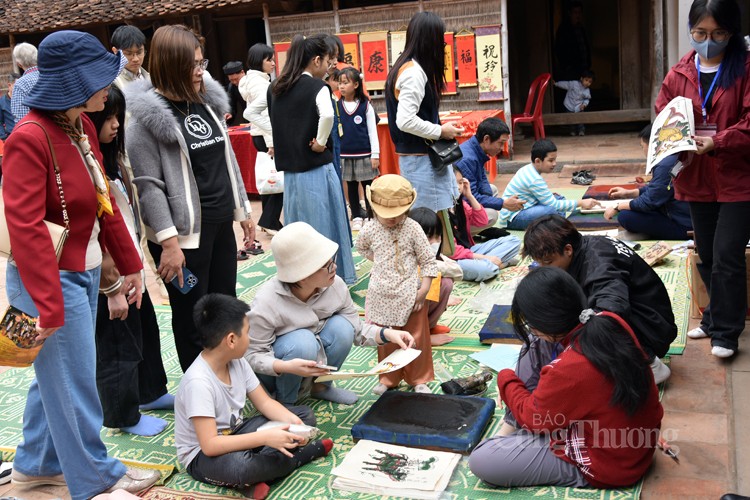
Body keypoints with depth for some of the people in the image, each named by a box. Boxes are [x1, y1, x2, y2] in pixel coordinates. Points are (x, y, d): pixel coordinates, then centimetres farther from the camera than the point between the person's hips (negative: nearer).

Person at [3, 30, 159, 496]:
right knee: (74, 383, 6)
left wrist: (130, 264, 12)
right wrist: (48, 307, -24)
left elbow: (104, 201, 10)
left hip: (86, 271, 9)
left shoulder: (82, 126, 4)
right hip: (51, 278, -9)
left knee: (57, 374, 21)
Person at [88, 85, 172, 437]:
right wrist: (112, 288, -20)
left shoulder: (110, 157, 7)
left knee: (146, 330, 23)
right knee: (119, 346, 8)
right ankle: (125, 417, 28)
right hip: (109, 275, -9)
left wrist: (135, 266, 15)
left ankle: (150, 393, 44)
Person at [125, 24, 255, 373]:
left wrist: (243, 212, 16)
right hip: (183, 231, -7)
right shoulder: (148, 115, -12)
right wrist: (168, 242, -21)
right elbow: (148, 185, -16)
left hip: (220, 225, 7)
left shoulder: (207, 102, 10)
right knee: (192, 318, 5)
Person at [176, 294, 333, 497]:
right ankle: (304, 453, -16)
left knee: (305, 415, 1)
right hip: (203, 455, -8)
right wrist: (265, 437, -36)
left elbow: (264, 402, 1)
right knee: (239, 465, -42)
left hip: (236, 433, 8)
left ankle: (261, 472, -16)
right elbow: (210, 445, -33)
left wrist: (293, 421, -19)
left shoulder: (237, 362, -6)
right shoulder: (198, 382, -30)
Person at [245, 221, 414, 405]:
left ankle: (321, 385, 5)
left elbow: (356, 329, -8)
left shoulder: (335, 285, -19)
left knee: (342, 326, -21)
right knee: (303, 341, -33)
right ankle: (284, 403, -6)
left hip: (315, 355, 4)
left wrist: (387, 333, -27)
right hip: (275, 370, -4)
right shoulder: (266, 303, -31)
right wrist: (287, 367, -41)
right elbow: (252, 355, -24)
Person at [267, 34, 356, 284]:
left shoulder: (276, 88, 9)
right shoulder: (317, 86, -11)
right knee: (324, 227, 4)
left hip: (289, 168, 7)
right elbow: (327, 115, -30)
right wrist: (320, 142, -15)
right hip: (316, 169, -6)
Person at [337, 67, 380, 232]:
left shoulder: (365, 105, -4)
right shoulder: (336, 106, 2)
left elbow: (372, 131, -2)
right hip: (345, 155, 3)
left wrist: (375, 155, -5)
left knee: (368, 187, 5)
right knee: (351, 187, 11)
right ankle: (357, 217, 22)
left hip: (364, 155, -2)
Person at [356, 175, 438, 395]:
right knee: (385, 340, 13)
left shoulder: (412, 229, -10)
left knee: (417, 339, 9)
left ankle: (419, 379, 26)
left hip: (410, 294, -2)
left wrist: (424, 288, -12)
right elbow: (361, 247, 22)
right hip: (381, 294, 2)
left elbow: (428, 260, -6)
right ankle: (388, 379, 31)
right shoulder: (370, 230, -3)